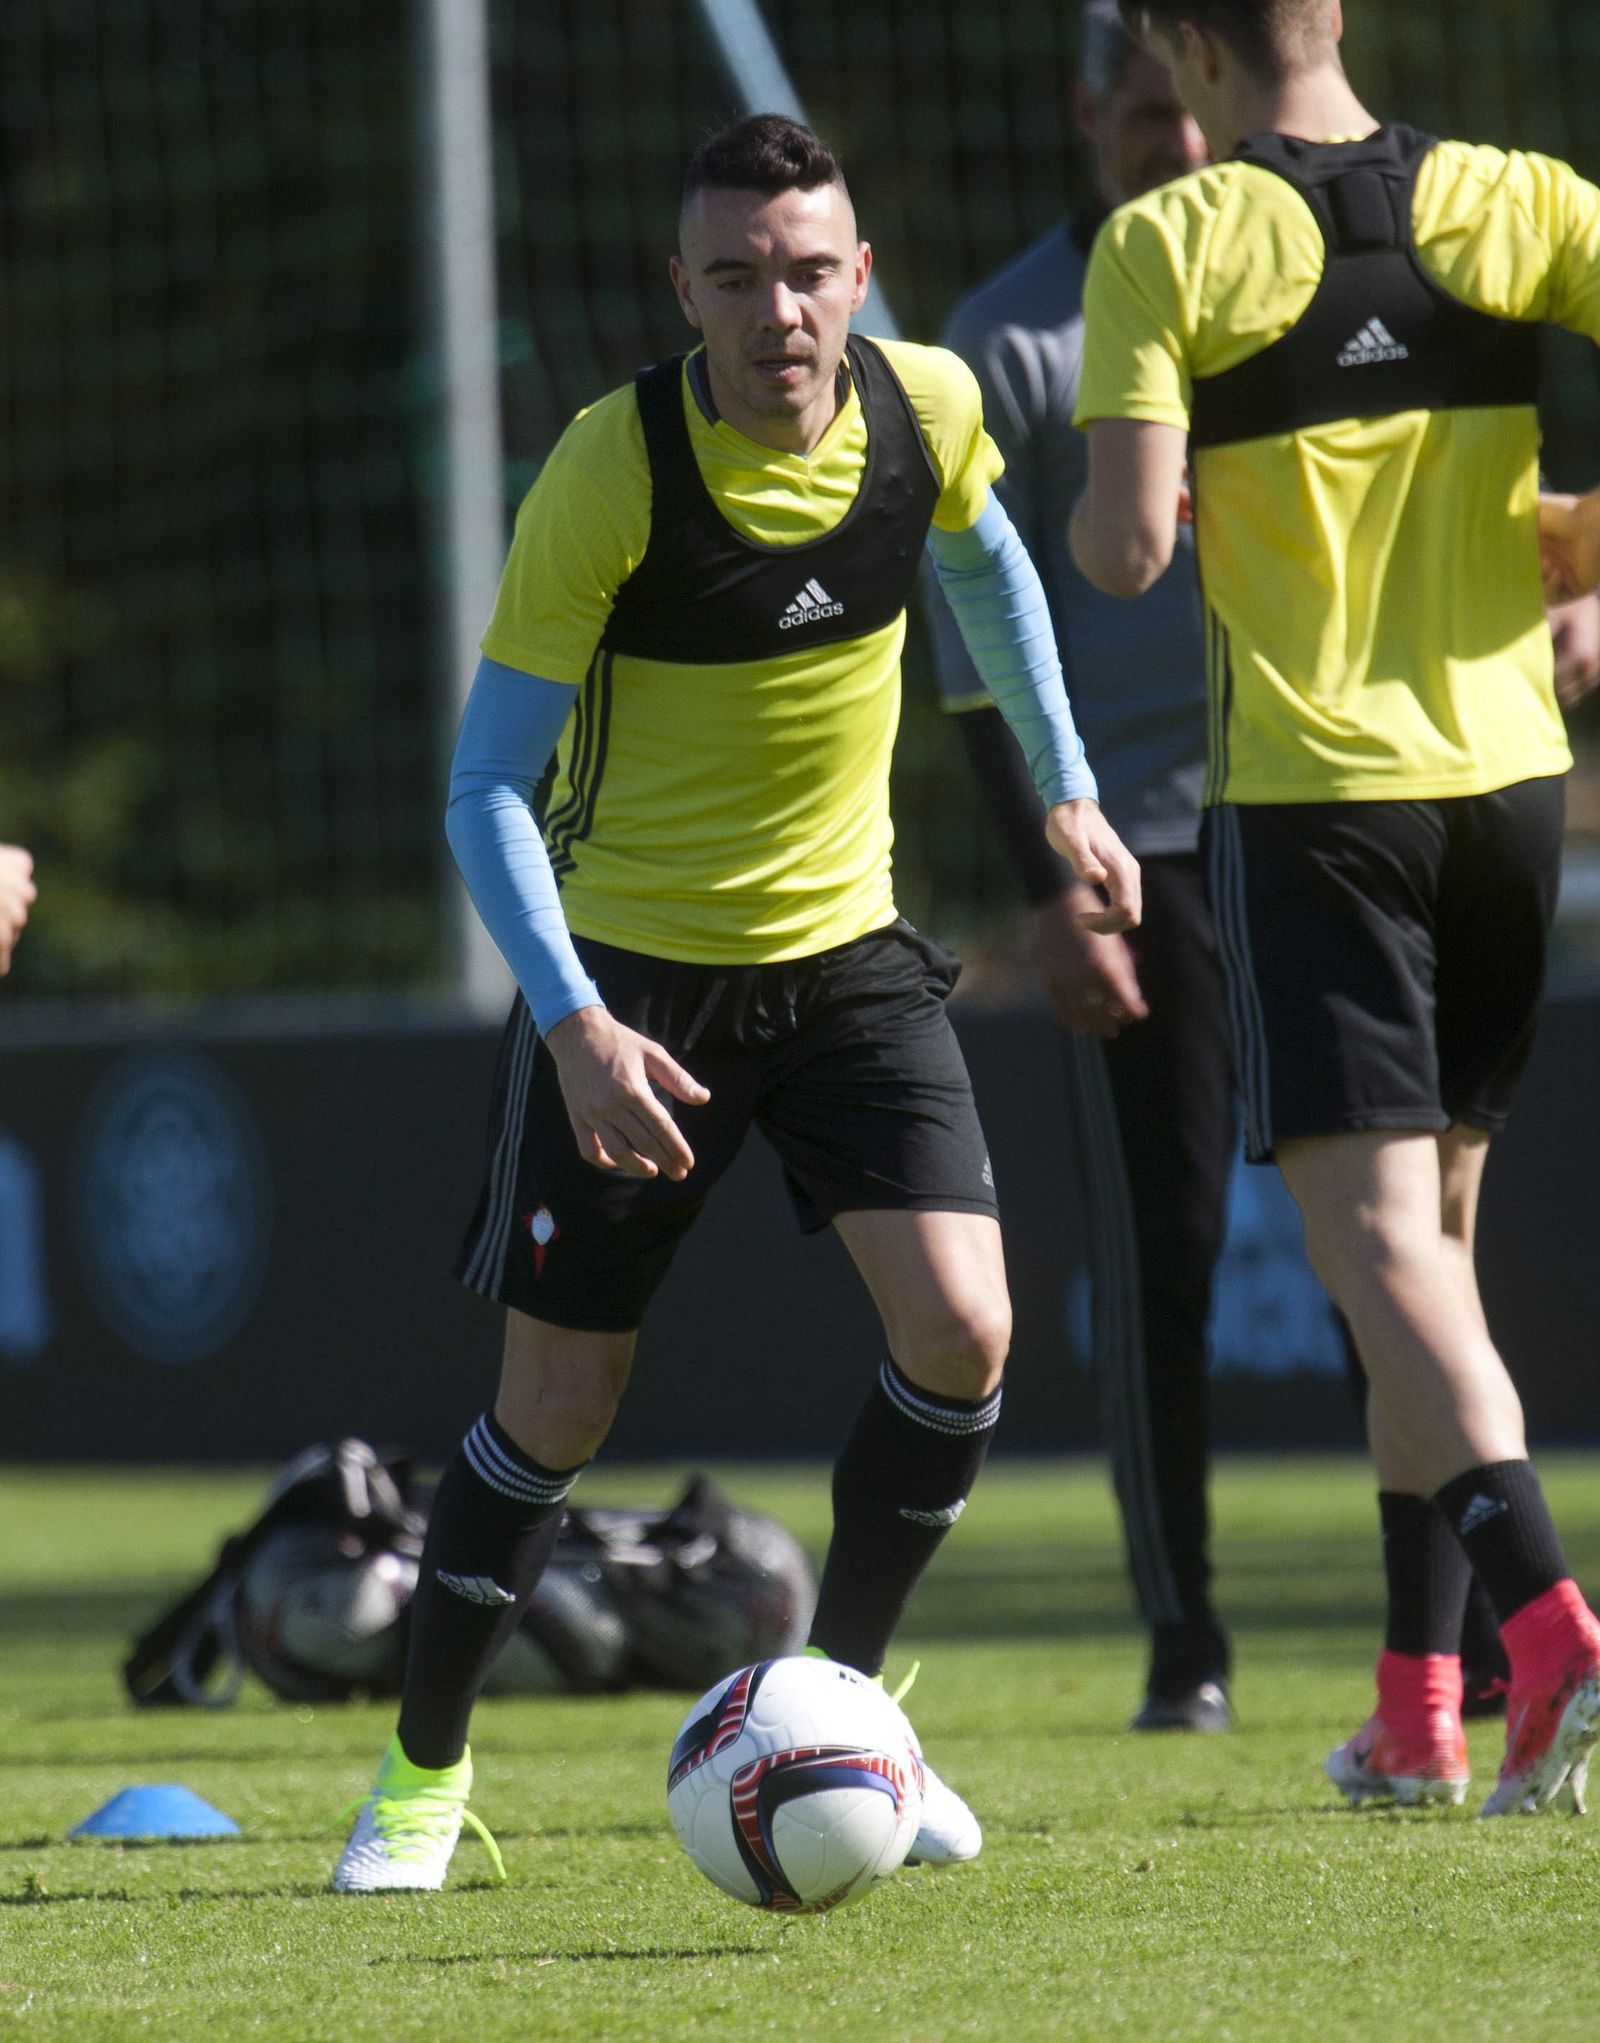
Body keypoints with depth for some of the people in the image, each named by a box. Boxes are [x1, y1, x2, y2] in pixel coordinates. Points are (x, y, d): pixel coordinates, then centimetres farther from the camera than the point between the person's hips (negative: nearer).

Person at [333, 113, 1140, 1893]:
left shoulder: (926, 409, -9)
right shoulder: (610, 473, -21)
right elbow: (488, 787, -19)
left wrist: (1064, 788, 16)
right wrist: (576, 1024, -31)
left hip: (846, 948, 3)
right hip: (628, 969, -3)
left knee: (961, 1330, -14)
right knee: (557, 1407, 1)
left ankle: (836, 1705, 8)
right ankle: (423, 1777, 21)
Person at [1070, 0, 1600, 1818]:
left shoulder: (1170, 246, -7)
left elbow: (1127, 546, -15)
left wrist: (1087, 516, 7)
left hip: (1306, 795, -4)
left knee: (1376, 1238, -7)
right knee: (1438, 1222, 16)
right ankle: (1419, 1706, 20)